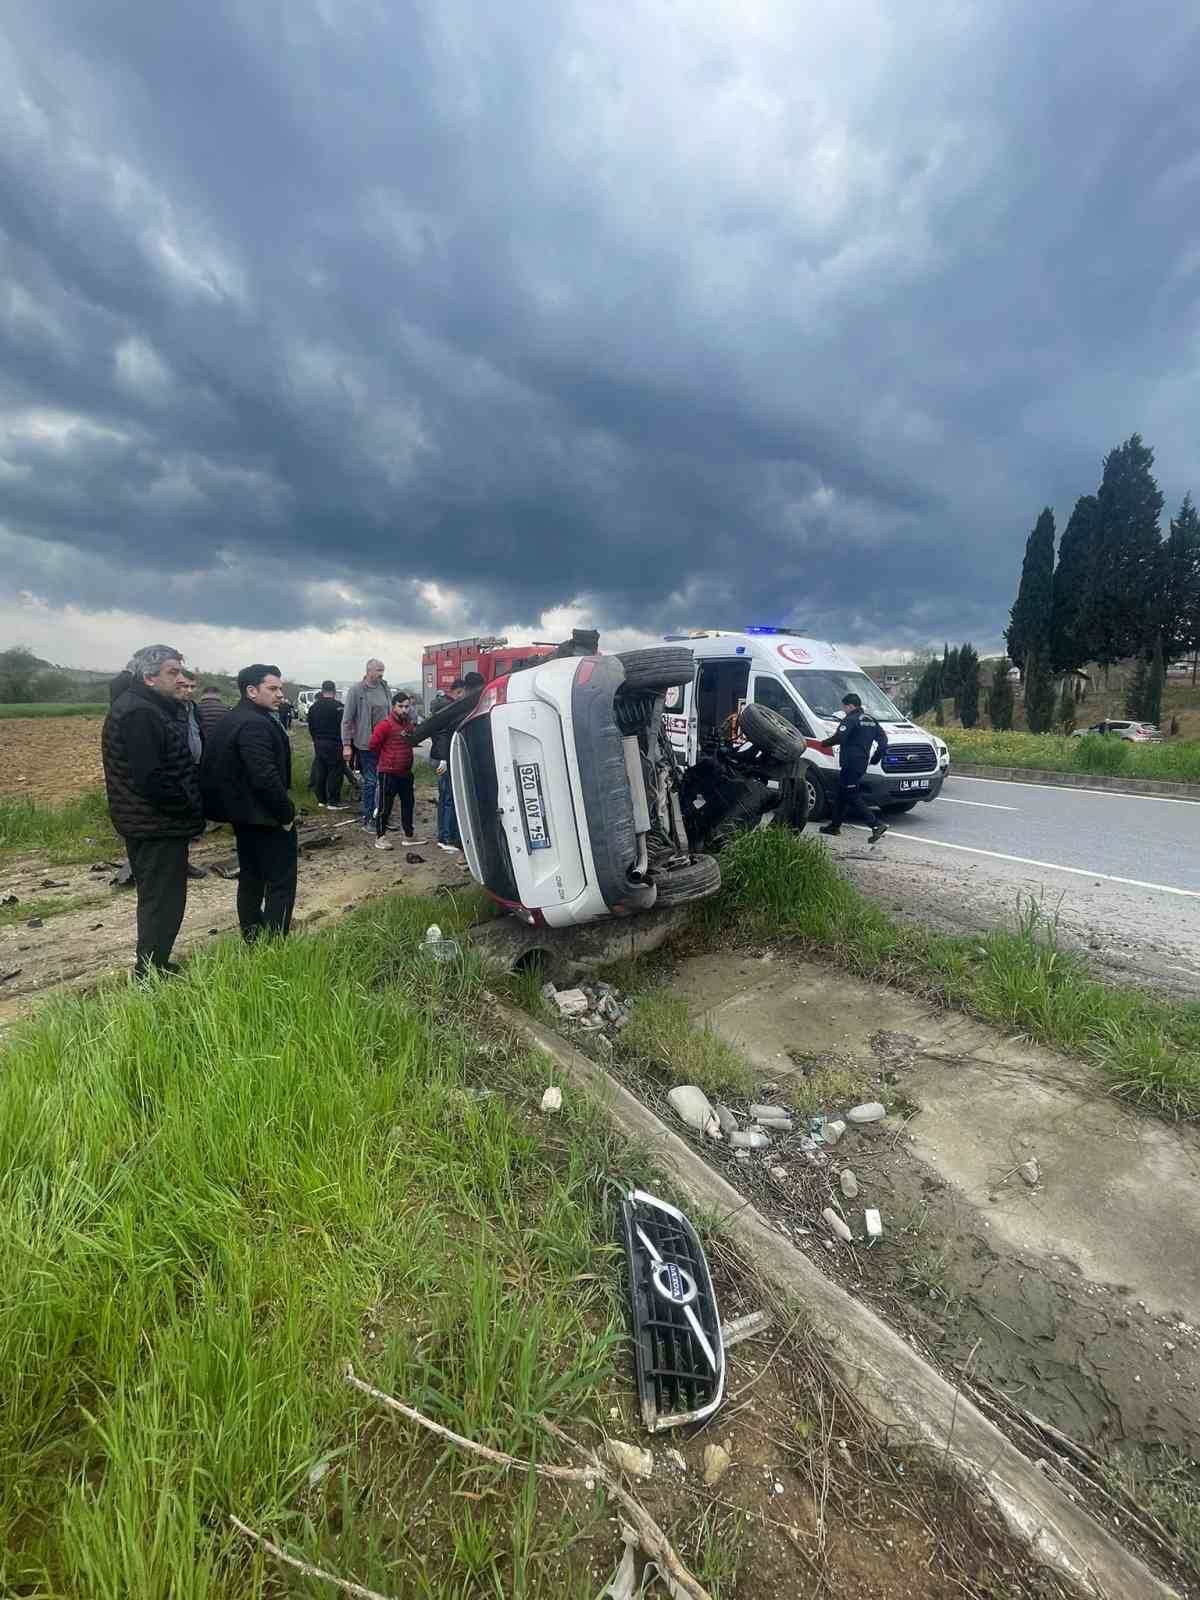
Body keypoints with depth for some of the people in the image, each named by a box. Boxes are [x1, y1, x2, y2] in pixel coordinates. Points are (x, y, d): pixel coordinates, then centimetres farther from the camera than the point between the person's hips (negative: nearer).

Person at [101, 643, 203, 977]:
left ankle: (152, 967, 34)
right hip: (159, 827, -11)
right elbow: (150, 779, -26)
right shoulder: (139, 714, -20)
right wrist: (188, 808, -15)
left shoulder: (145, 707, 13)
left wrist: (188, 806, 10)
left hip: (147, 824, 11)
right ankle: (150, 975, 11)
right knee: (163, 902, 0)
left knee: (155, 899, 20)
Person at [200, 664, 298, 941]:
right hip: (266, 817, -10)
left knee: (251, 880, 16)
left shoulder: (231, 719, 12)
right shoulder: (255, 724, -20)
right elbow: (266, 778, -27)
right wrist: (287, 814, -16)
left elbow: (218, 767, 17)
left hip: (244, 814, 10)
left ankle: (252, 941, 26)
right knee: (281, 884, -3)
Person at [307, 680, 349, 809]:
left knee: (320, 771, 13)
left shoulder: (313, 707, 9)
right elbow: (343, 726, -15)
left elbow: (310, 727, 14)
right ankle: (333, 802, -1)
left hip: (318, 744, 7)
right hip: (334, 744, -7)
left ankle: (321, 800, 19)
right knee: (335, 772, -2)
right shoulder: (338, 706, -14)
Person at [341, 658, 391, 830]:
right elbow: (347, 719, -7)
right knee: (370, 781, 1)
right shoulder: (356, 690, -9)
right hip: (366, 743, -5)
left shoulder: (385, 687, 4)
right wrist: (346, 745, -10)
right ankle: (368, 818, 14)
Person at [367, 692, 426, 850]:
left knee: (408, 803, 13)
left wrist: (407, 760, 14)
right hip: (388, 773, -7)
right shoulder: (385, 724, -14)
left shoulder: (409, 724, 8)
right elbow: (374, 744, -13)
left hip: (406, 772, 8)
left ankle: (409, 836, 24)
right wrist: (385, 758, 1)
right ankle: (379, 837, 11)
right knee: (385, 806, 0)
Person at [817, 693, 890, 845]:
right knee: (841, 793, 18)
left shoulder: (850, 719, -11)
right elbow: (883, 738, 15)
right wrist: (878, 757, 18)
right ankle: (835, 825, 24)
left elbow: (839, 738, -22)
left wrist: (824, 743, -5)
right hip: (863, 763, 10)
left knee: (852, 797, -8)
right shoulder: (870, 720, 16)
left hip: (851, 763, -10)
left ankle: (877, 824, -14)